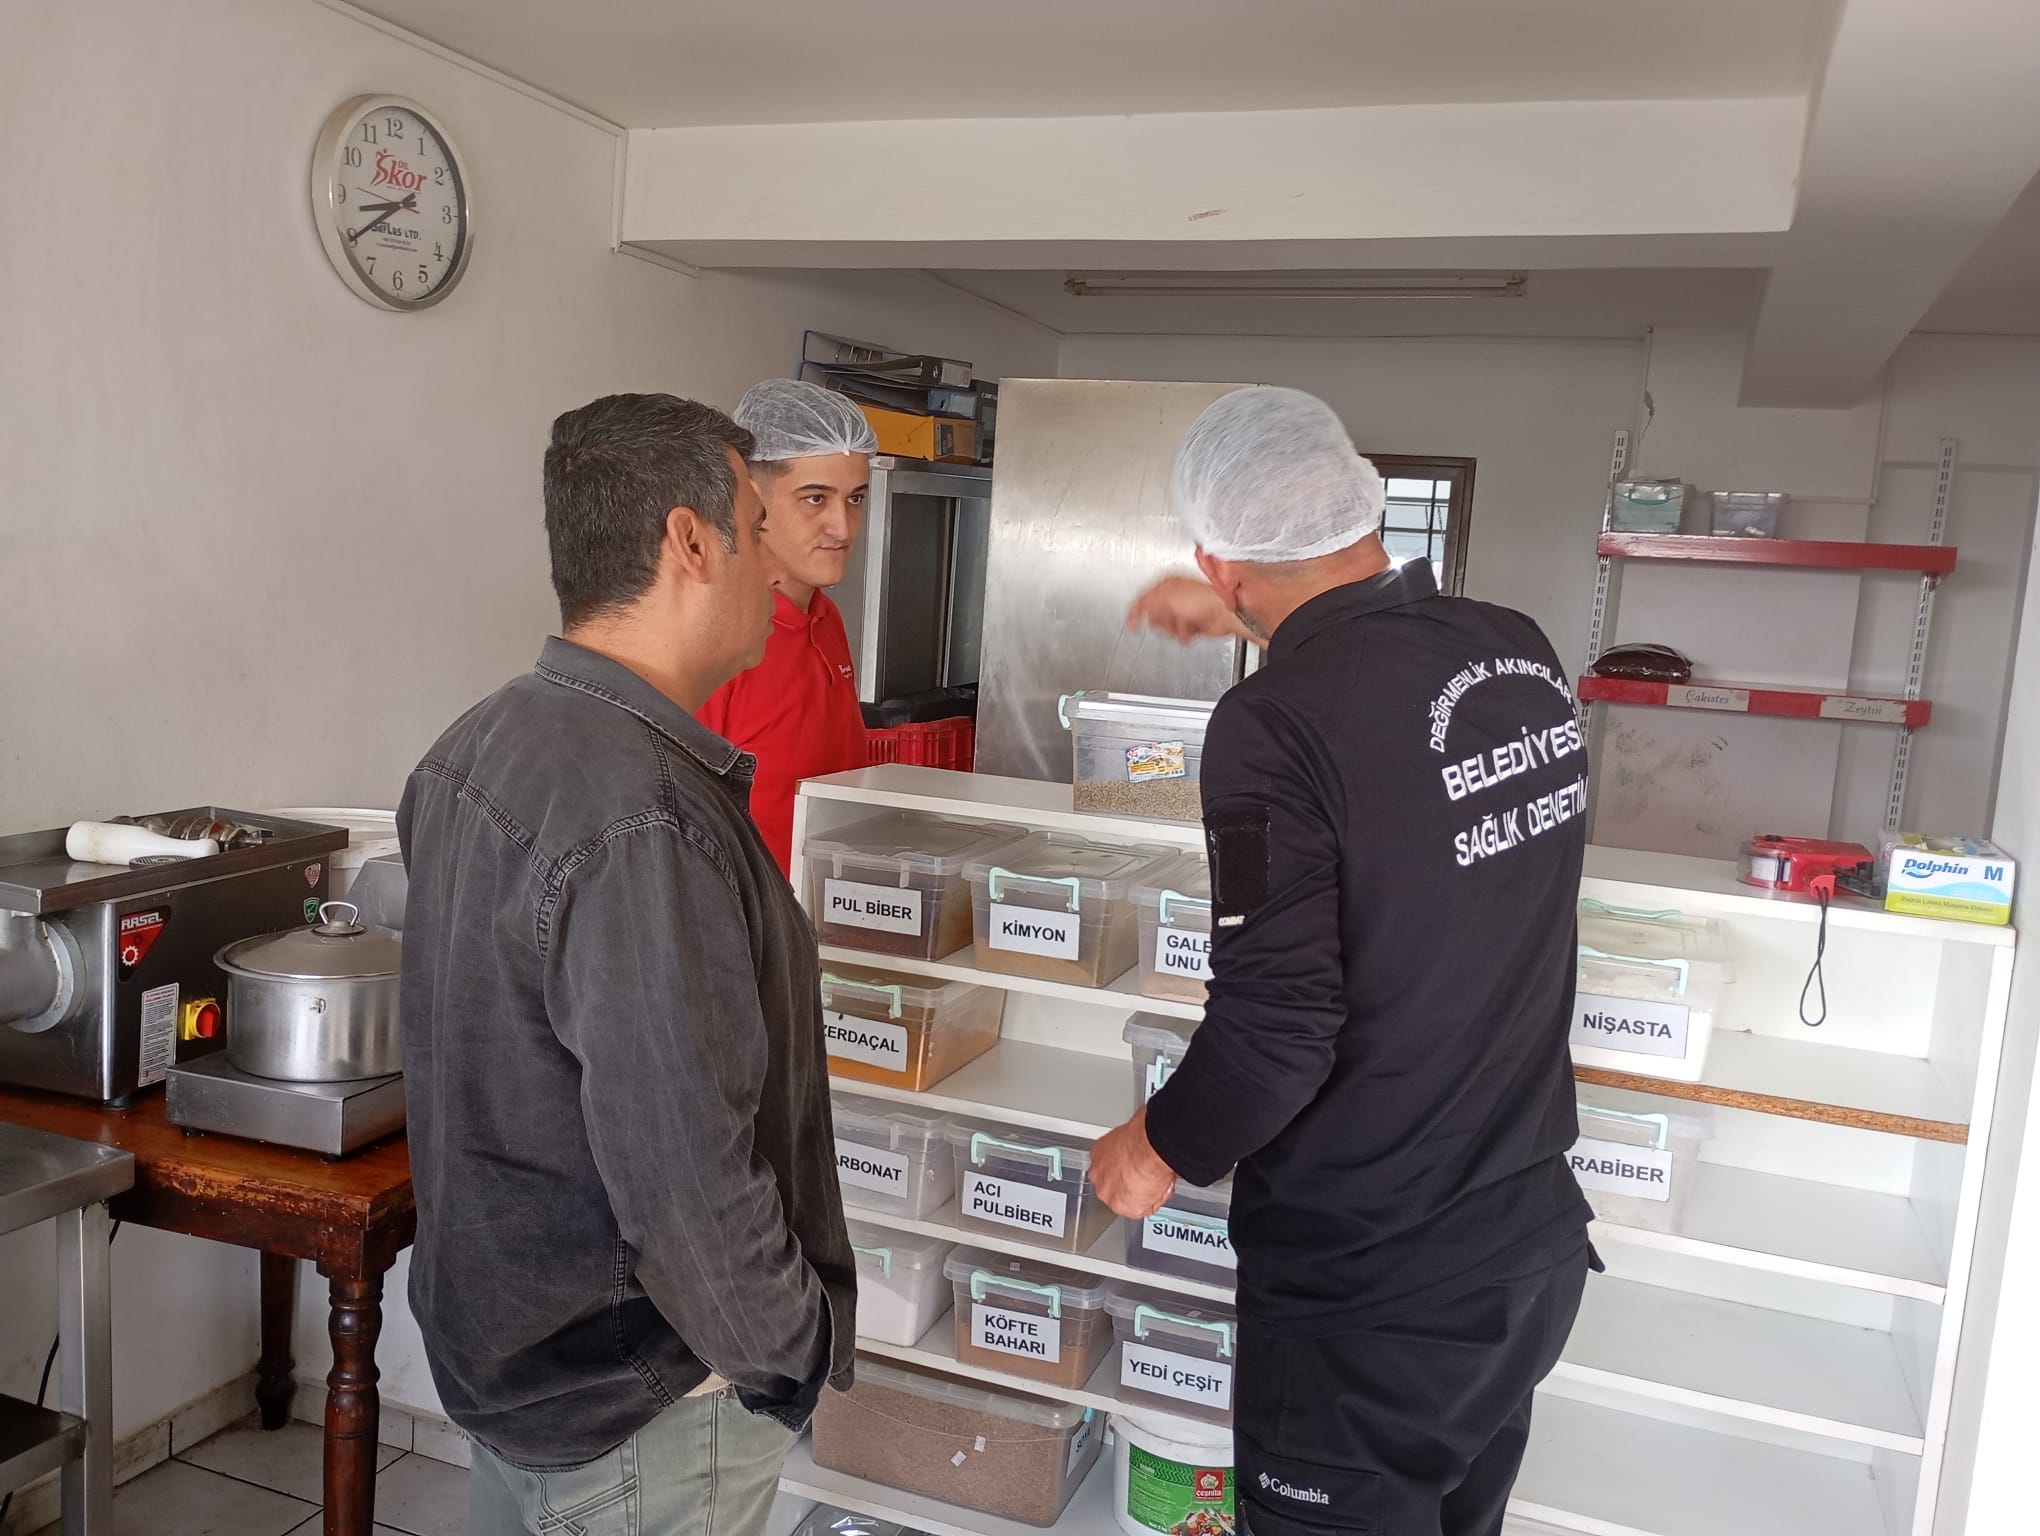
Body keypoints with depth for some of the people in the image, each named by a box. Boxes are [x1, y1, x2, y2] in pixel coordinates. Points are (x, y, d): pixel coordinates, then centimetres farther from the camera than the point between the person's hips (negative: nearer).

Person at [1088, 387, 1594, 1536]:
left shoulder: (1274, 722, -25)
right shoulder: (1523, 655, -2)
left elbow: (1276, 1030, -26)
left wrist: (1157, 1150, -8)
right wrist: (1264, 625, 28)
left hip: (1366, 1290, -7)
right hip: (1534, 1244, 7)